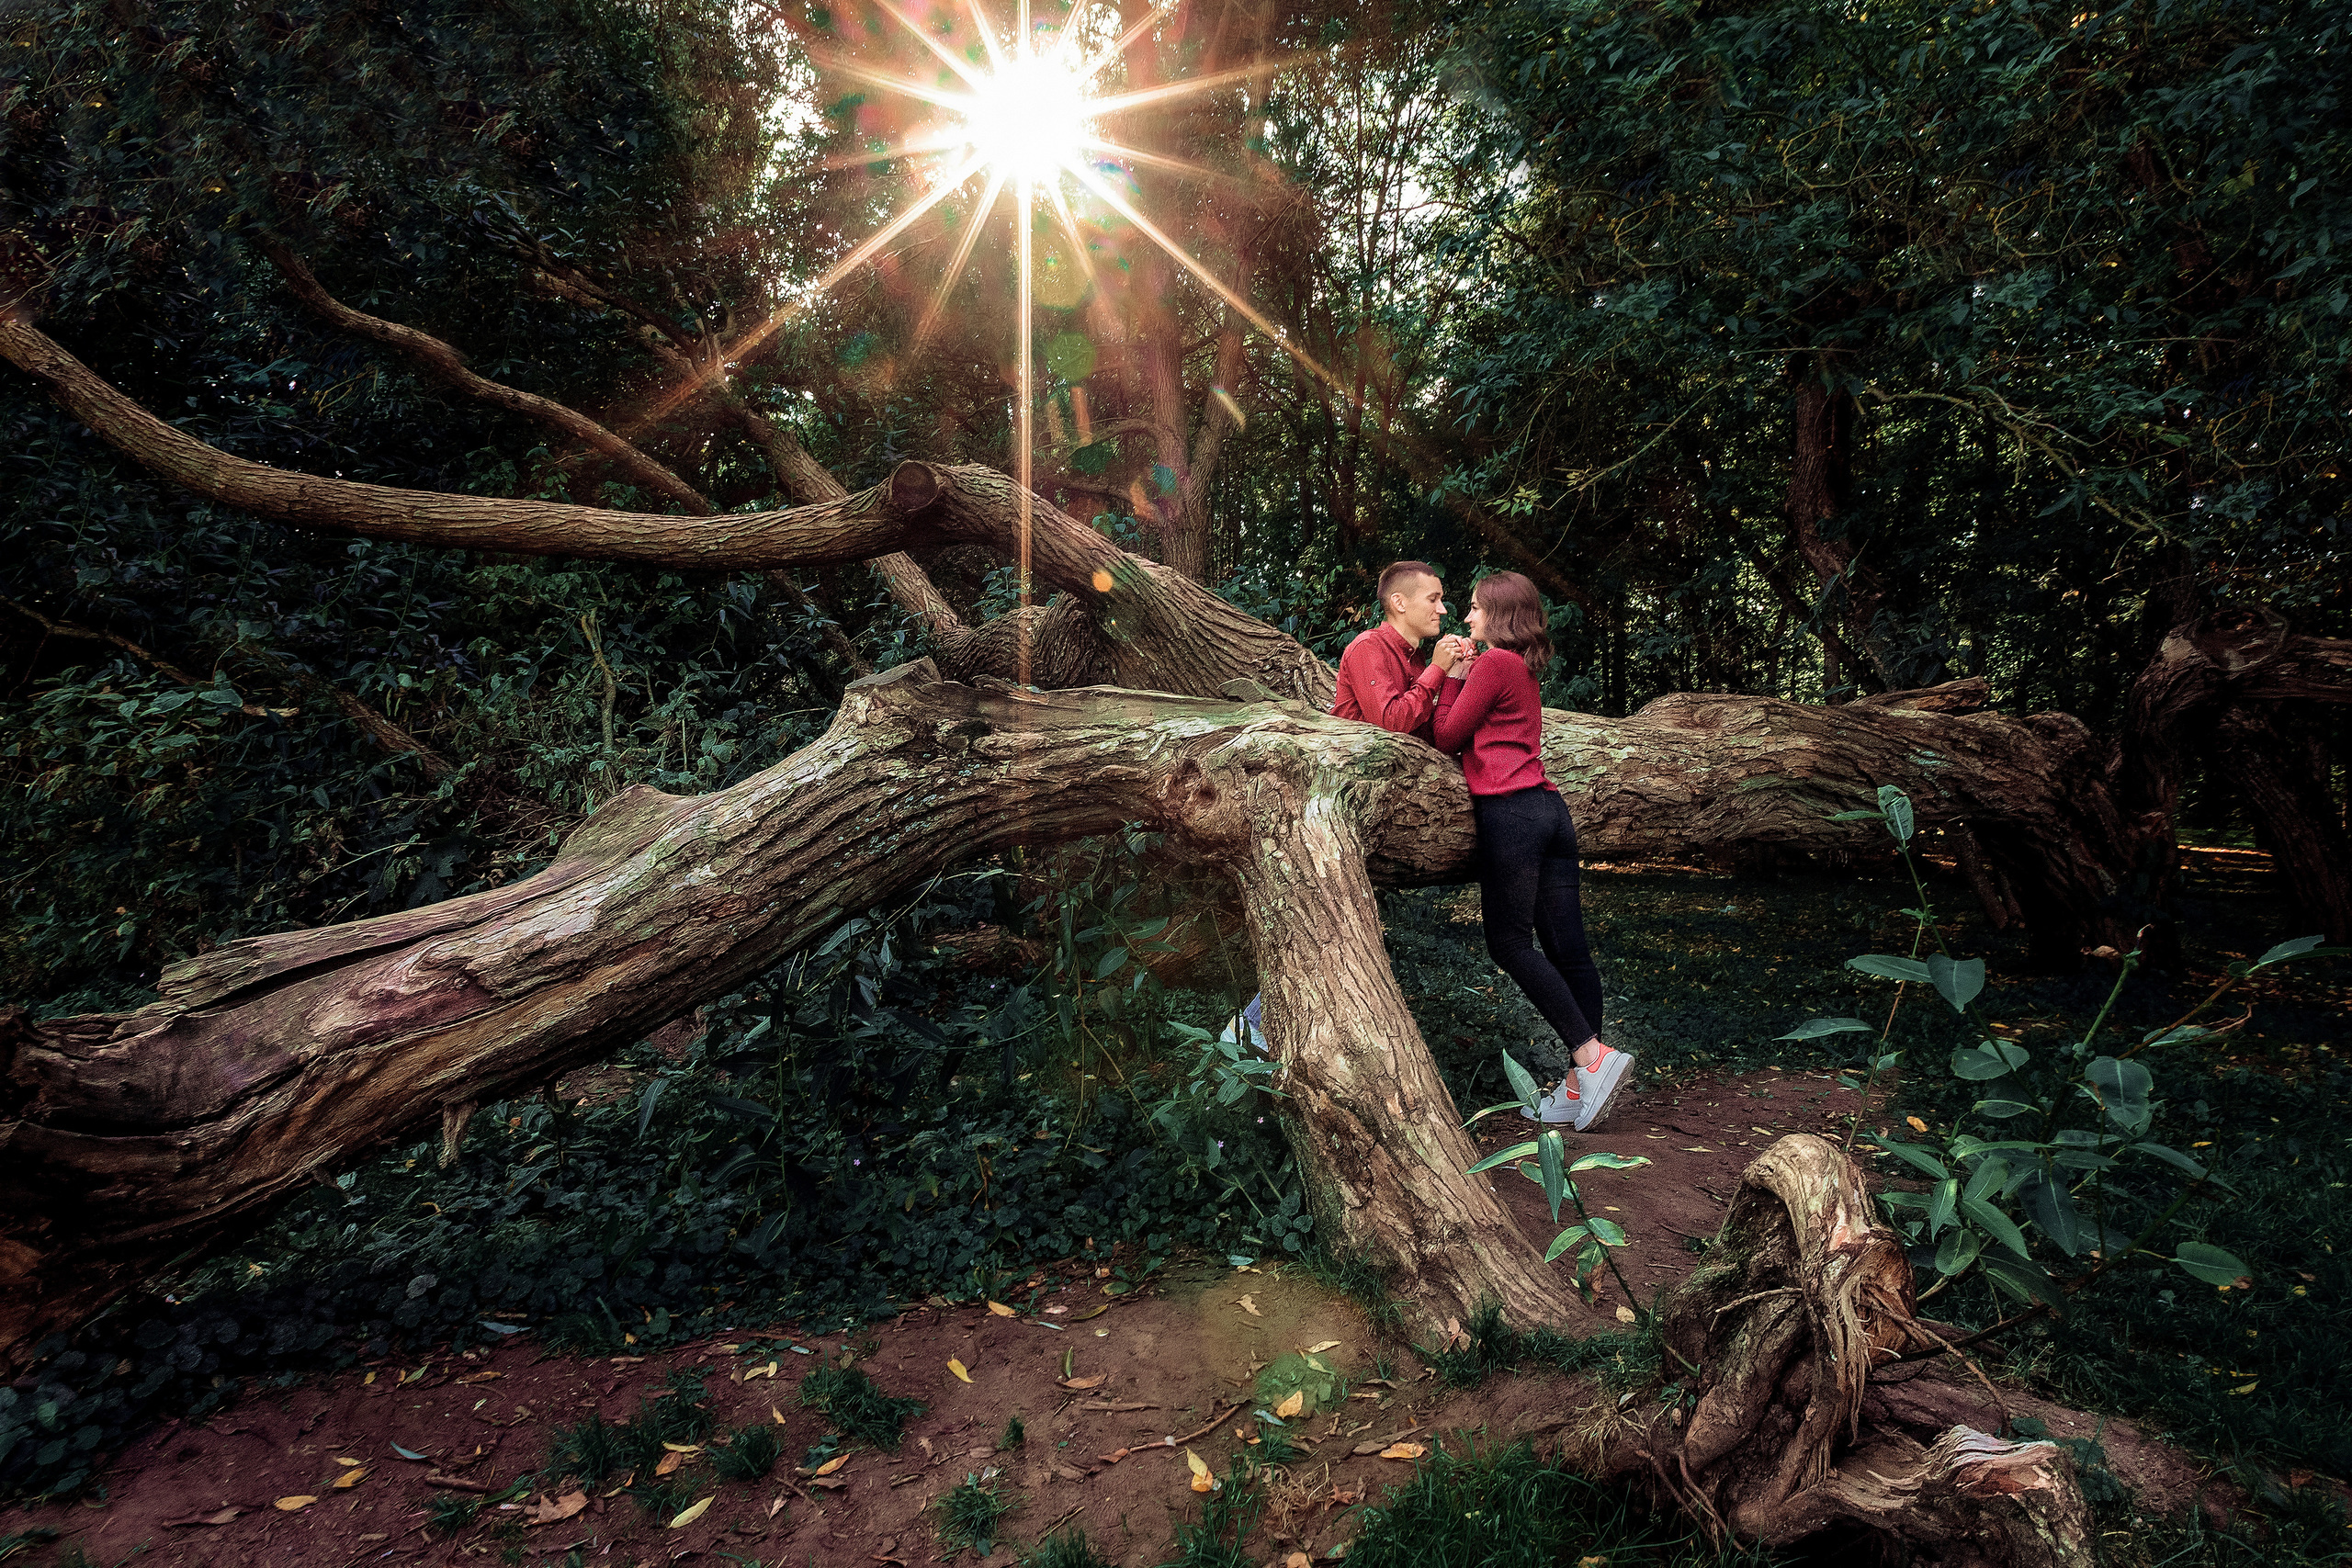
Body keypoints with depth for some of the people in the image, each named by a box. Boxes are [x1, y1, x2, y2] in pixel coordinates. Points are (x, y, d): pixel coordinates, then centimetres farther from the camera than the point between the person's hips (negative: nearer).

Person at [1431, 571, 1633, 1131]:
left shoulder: (1493, 664, -5)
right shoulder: (1523, 670, 22)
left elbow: (1446, 738, -2)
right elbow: (1469, 737, 21)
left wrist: (1451, 674, 6)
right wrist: (1458, 675, 15)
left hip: (1509, 811, -9)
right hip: (1549, 810, 9)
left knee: (1511, 942, -4)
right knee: (1567, 948, 4)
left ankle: (1592, 1055, -10)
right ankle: (1580, 1085, 7)